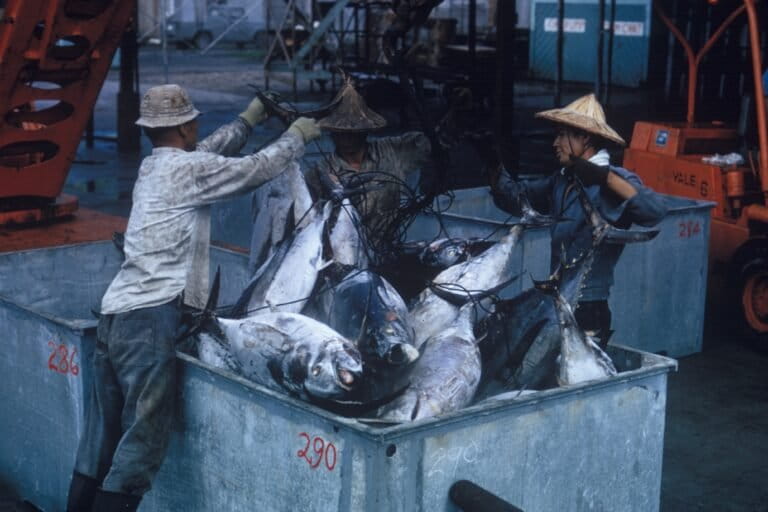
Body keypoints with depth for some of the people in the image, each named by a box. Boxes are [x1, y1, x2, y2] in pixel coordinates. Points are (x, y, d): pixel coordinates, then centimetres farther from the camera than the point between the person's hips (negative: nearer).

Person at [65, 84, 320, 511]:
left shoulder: (153, 166, 18)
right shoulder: (188, 169, -6)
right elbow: (259, 169, 1)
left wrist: (250, 119, 39)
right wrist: (298, 136, 16)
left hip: (116, 316, 9)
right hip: (150, 321, -9)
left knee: (102, 440, 14)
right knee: (142, 444, -6)